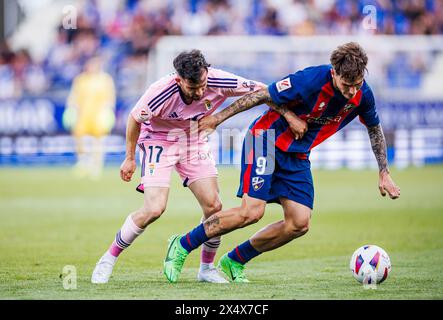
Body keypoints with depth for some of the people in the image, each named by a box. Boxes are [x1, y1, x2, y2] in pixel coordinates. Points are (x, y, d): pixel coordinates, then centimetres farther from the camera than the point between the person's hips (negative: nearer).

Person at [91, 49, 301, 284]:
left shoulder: (218, 82, -27)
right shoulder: (161, 93, -33)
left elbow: (261, 90, -12)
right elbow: (135, 118, -13)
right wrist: (129, 158, -4)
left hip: (195, 142, 4)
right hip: (159, 141, -4)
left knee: (213, 206, -5)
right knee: (154, 209, -18)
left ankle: (206, 268, 16)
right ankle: (109, 259, -1)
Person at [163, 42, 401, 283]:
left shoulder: (362, 94, -9)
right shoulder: (311, 80, -28)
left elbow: (374, 129, 12)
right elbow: (263, 96, -18)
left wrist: (383, 174, 13)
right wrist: (218, 118, -13)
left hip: (298, 155, 7)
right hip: (266, 139, -7)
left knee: (299, 224, -5)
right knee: (252, 211, -20)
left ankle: (234, 262, 10)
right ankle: (182, 246, -3)